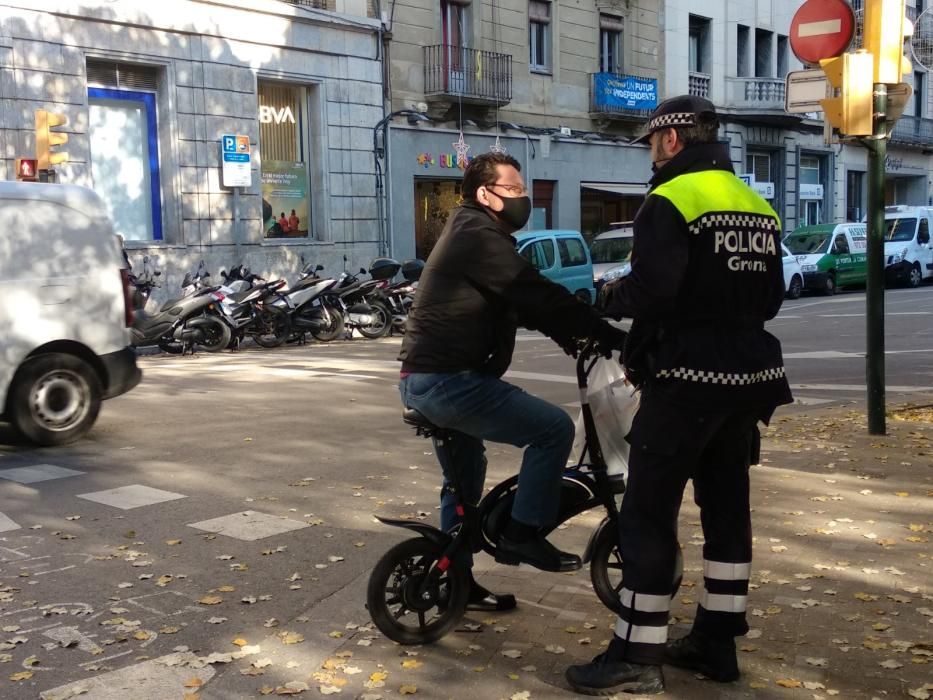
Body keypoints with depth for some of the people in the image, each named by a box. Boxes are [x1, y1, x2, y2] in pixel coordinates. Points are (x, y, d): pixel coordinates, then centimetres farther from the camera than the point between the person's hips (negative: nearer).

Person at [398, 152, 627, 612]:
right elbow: (540, 297, -21)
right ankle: (521, 534, -4)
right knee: (554, 428, -13)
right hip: (448, 380, -11)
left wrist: (571, 338, 9)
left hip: (427, 379, 11)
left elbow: (524, 304, 20)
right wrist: (612, 337, -19)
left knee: (464, 480, 23)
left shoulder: (471, 235, 20)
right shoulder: (479, 235, -14)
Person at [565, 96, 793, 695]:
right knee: (727, 505, 13)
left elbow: (651, 289, -23)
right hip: (746, 376, 8)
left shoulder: (672, 201, -12)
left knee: (648, 510, -3)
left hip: (687, 378, -8)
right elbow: (771, 298, 16)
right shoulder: (758, 207, 14)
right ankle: (717, 640, 22)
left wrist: (610, 296, -4)